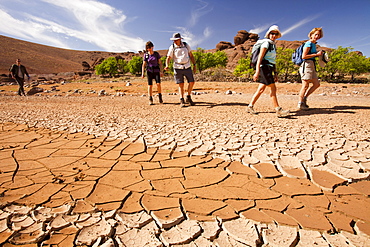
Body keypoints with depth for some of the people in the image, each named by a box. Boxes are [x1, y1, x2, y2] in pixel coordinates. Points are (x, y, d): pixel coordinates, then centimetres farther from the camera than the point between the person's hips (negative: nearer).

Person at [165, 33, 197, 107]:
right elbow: (168, 58, -4)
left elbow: (191, 55, 12)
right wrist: (167, 65, -23)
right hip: (178, 68, -2)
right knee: (181, 84, -4)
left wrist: (194, 65, 7)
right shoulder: (172, 47, -2)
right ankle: (182, 101, 2)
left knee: (191, 82, -2)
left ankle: (188, 98, 15)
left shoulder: (186, 45, 5)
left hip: (187, 67, 3)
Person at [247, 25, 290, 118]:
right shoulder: (266, 43, -6)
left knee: (261, 89, 8)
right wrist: (257, 72, -22)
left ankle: (250, 106, 14)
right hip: (264, 67, -9)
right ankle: (278, 110, -11)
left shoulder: (273, 45, 21)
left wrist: (275, 73, 20)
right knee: (273, 88, -12)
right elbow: (260, 58, -14)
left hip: (269, 68, 9)